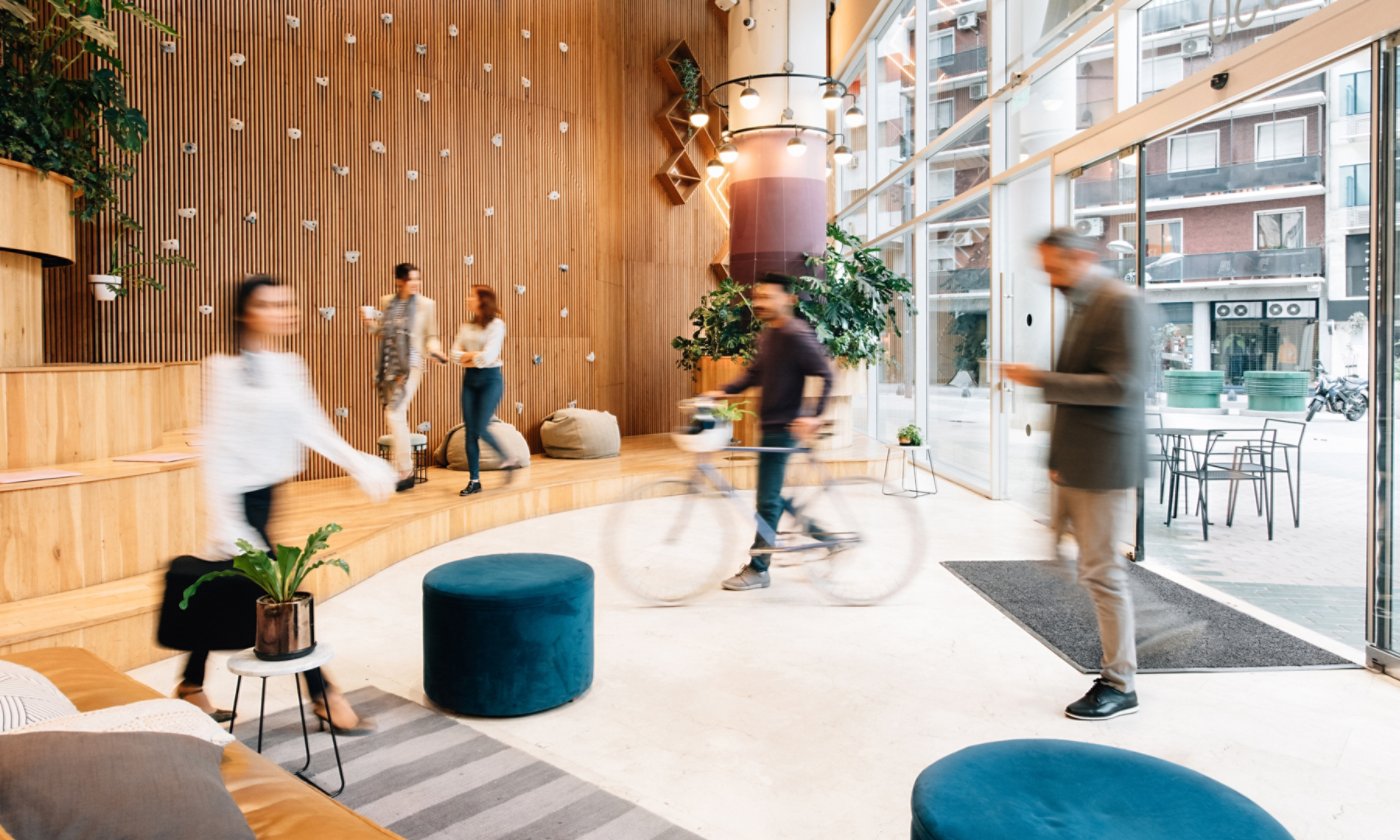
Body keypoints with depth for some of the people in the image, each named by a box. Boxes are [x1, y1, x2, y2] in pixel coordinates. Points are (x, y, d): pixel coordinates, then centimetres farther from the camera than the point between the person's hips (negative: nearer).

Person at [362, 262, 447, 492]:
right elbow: (382, 333, 17)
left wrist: (435, 351, -16)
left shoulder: (426, 304, -1)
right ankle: (404, 471, 23)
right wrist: (370, 322, -1)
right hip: (388, 366, 5)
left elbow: (431, 336, 3)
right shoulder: (386, 302, 10)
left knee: (394, 414, -13)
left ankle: (403, 472, -4)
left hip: (410, 365, -5)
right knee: (397, 417, 11)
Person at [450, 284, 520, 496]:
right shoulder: (466, 327, 11)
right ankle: (474, 480, 9)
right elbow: (455, 353, 3)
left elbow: (489, 356, -17)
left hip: (490, 379, -6)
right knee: (469, 431, 2)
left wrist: (468, 357, -4)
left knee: (481, 428, -12)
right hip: (469, 379, 6)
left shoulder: (496, 324, -7)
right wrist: (472, 356, -14)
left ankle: (509, 460, 12)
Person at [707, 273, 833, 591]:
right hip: (770, 424, 10)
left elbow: (824, 375, -19)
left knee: (767, 498, -4)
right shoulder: (767, 334, 12)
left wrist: (814, 416, -25)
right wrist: (722, 391, 5)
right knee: (772, 494, 16)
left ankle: (757, 570, 6)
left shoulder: (796, 334, -16)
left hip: (784, 426, -9)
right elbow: (755, 373, 17)